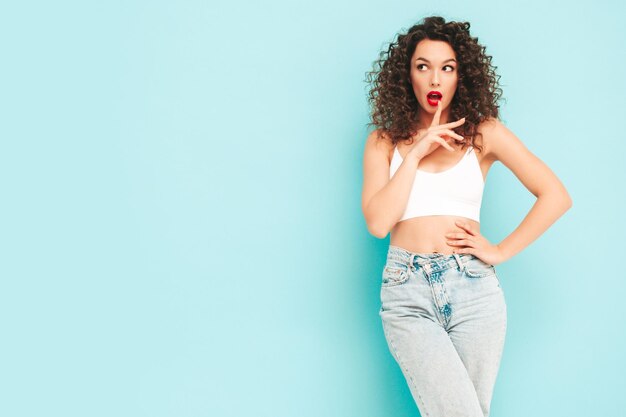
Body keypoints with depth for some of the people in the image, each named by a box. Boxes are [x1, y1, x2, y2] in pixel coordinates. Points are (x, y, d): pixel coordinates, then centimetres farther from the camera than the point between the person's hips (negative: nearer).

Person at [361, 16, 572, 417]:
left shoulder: (484, 133, 6)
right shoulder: (383, 142, 9)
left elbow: (556, 196, 2)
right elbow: (378, 222, -5)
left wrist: (502, 251, -1)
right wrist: (417, 152, -6)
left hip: (474, 289, 1)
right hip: (407, 293, -1)